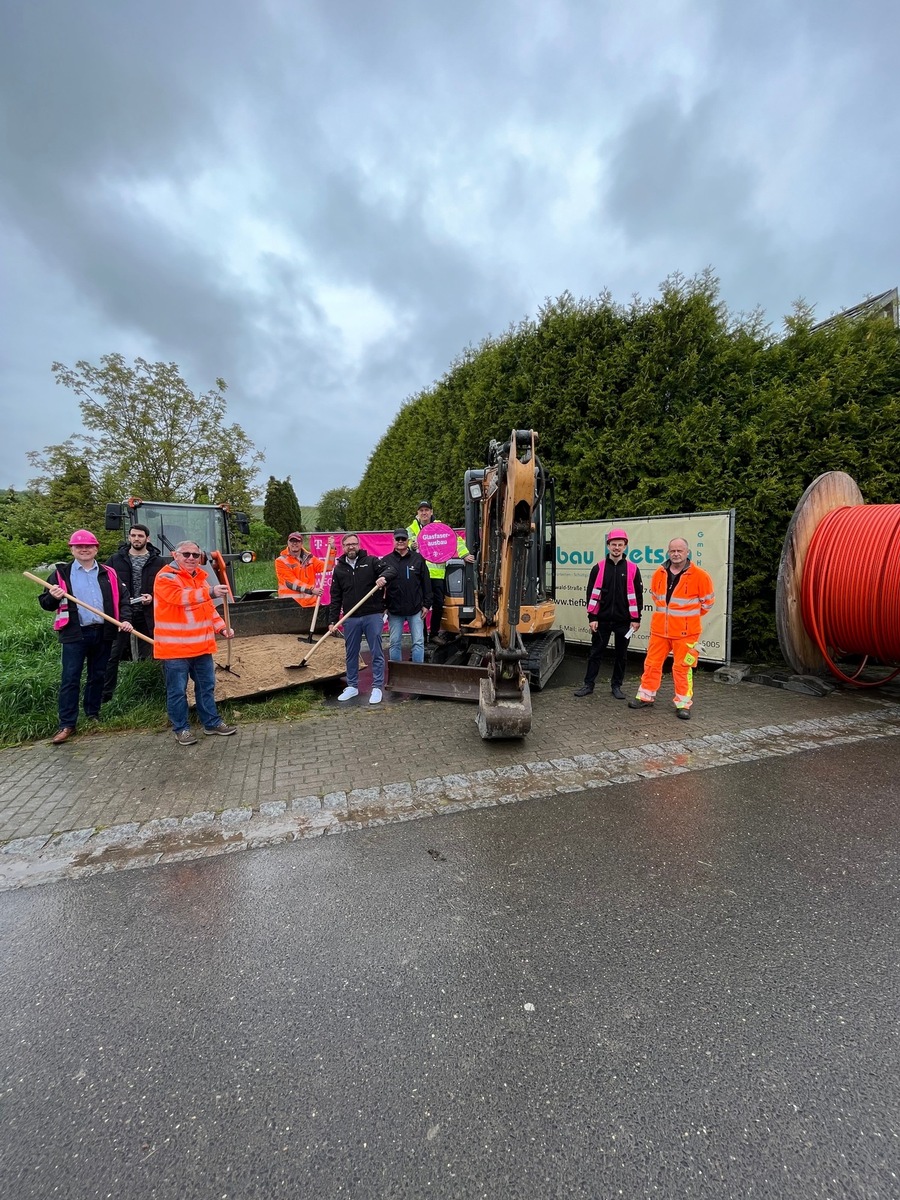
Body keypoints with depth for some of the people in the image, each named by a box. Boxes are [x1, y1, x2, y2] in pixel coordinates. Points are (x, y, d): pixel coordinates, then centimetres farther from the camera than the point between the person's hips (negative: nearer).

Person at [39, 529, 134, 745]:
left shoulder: (108, 574, 9)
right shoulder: (61, 573, 4)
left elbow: (123, 598, 11)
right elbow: (45, 602, 5)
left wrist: (126, 619, -4)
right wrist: (53, 597, -18)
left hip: (102, 633, 2)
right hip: (74, 634, -2)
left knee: (98, 676, 13)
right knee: (70, 679, -1)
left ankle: (93, 715, 27)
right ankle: (67, 724, 5)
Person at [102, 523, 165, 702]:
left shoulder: (158, 562, 2)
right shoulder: (115, 559, 5)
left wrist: (153, 597, -14)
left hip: (147, 615, 0)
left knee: (147, 656, 10)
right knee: (113, 655, 4)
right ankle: (106, 694, 15)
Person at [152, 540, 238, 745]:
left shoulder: (201, 577, 13)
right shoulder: (166, 577, -10)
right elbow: (181, 596, -30)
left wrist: (222, 627, 7)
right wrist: (210, 592, -42)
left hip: (201, 645, 7)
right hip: (175, 647, -7)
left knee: (207, 687, 15)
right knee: (177, 691, 4)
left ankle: (211, 723, 26)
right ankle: (181, 728, 18)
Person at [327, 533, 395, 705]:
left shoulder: (371, 562, 2)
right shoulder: (339, 569, 9)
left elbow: (390, 570, -6)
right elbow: (335, 598, 9)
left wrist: (383, 577, -29)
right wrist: (333, 621, 3)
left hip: (373, 616, -3)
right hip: (350, 619, 3)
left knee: (377, 653, 1)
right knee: (351, 654, 12)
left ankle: (377, 688, 11)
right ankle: (352, 686, 27)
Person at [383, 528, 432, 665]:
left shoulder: (418, 559, 4)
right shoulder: (386, 560, 3)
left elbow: (426, 583, 5)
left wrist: (426, 604, 1)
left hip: (416, 609, 0)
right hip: (394, 610, 0)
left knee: (418, 642, 2)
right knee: (395, 643, 8)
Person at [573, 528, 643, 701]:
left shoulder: (632, 569, 2)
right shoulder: (598, 568, 1)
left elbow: (637, 595, 4)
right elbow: (592, 594, 1)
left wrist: (636, 619, 0)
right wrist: (592, 618, -4)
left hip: (623, 621, 0)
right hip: (602, 620, 0)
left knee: (621, 654, 9)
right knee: (595, 652, 6)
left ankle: (617, 686, 22)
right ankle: (588, 684, 15)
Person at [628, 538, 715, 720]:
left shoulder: (699, 575, -10)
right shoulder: (659, 573, 4)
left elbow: (708, 600, 2)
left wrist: (689, 616, 8)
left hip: (685, 631, -4)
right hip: (659, 629, 4)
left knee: (682, 667, 3)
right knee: (652, 663, 10)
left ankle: (683, 704, 16)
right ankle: (645, 696, 24)